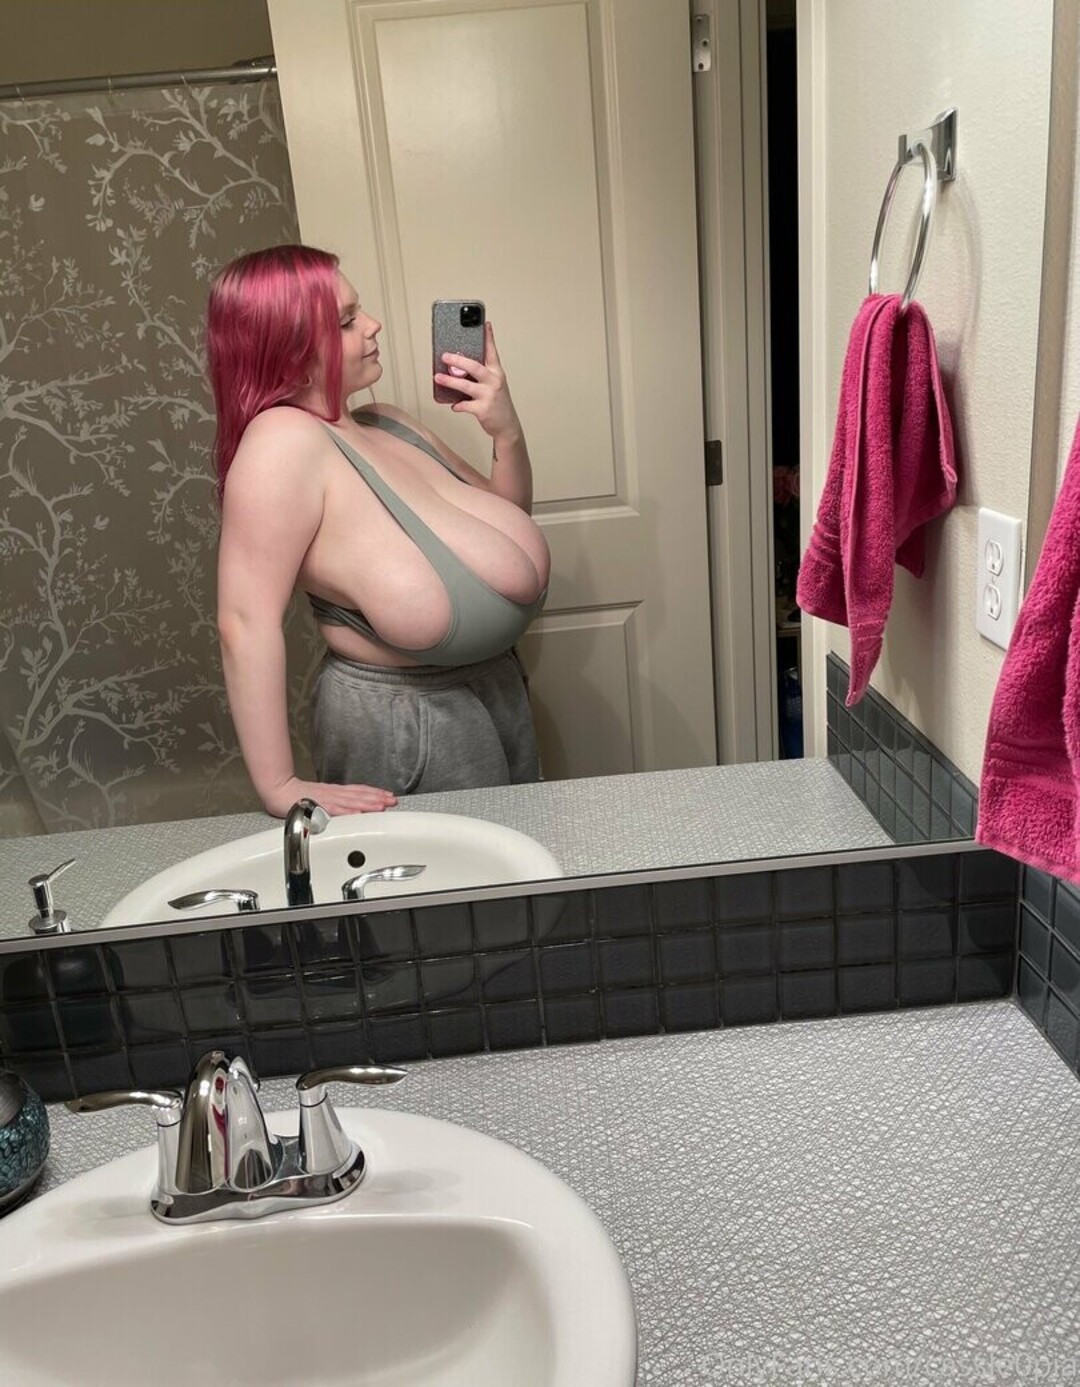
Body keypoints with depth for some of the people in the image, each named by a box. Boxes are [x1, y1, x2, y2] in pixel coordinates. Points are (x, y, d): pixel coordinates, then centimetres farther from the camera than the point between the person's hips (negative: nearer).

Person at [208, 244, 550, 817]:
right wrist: (281, 790, -28)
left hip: (497, 690, 9)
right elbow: (247, 621, -27)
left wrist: (506, 432, -7)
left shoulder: (386, 425, 4)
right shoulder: (285, 442, -21)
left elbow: (507, 517, 12)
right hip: (404, 722, -9)